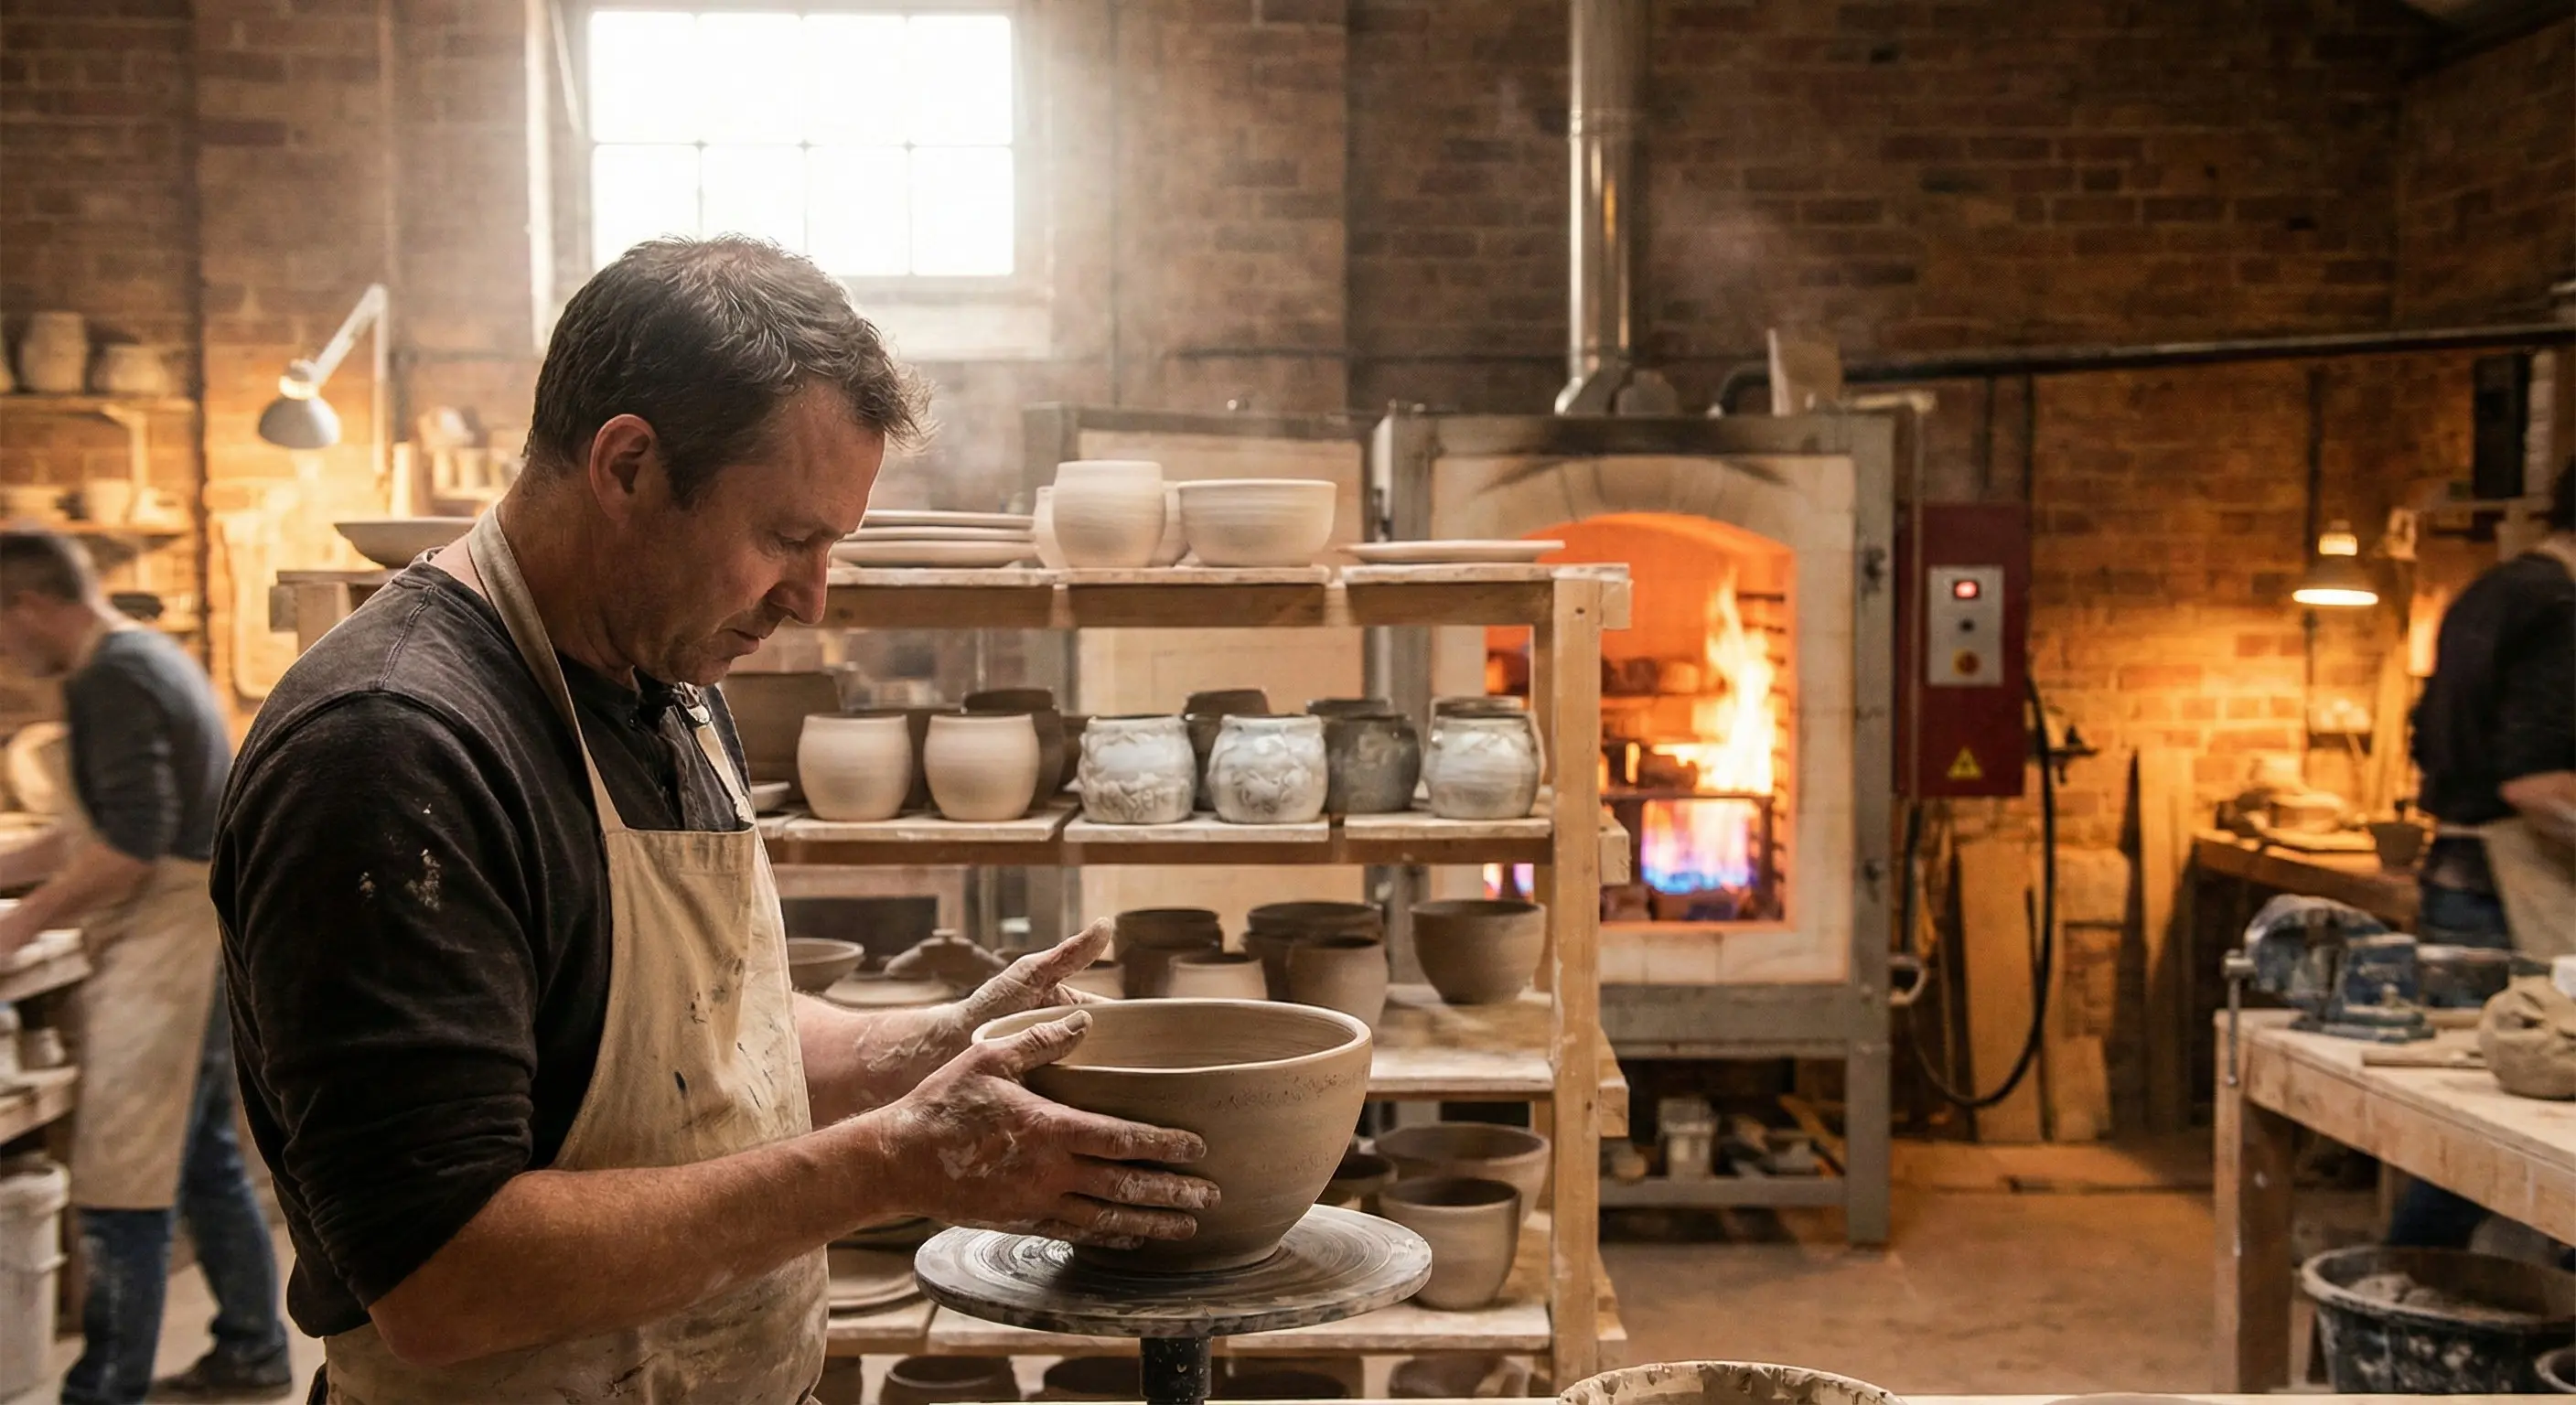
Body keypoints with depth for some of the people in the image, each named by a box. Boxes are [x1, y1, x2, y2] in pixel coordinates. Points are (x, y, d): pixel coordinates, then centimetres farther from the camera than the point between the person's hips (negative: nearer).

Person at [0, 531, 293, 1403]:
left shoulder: (110, 682, -16)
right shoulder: (150, 660, 15)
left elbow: (130, 843, -23)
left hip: (169, 942, -10)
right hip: (199, 938, 10)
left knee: (123, 1184, -5)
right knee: (202, 1155, 17)